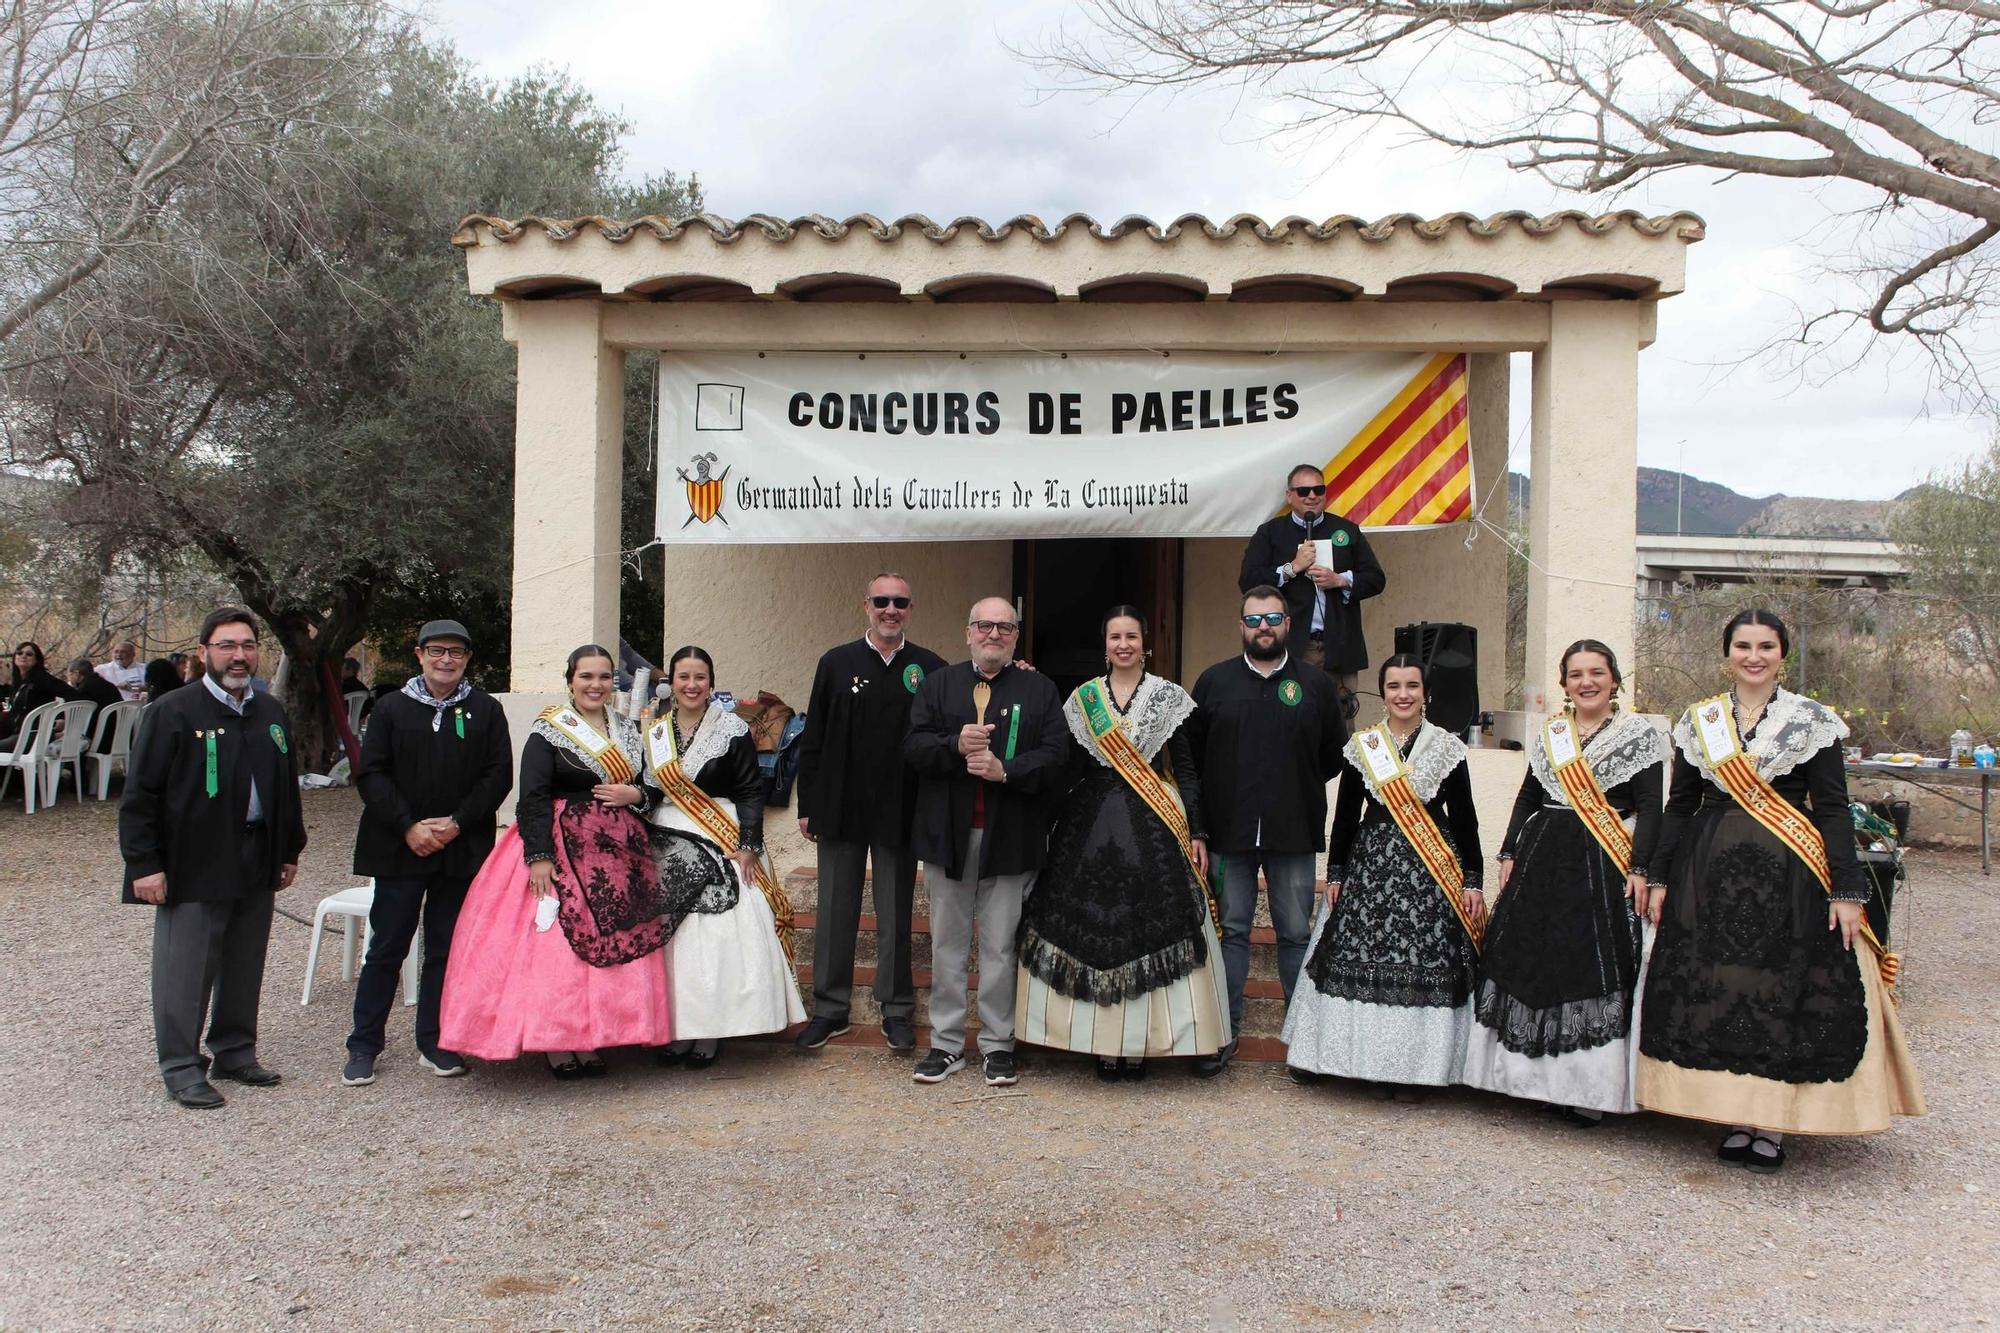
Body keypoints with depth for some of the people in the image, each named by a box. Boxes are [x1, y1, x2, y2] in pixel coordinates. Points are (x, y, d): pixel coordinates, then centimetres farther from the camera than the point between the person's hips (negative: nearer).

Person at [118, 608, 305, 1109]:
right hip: (194, 867, -6)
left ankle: (235, 1052, 27)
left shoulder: (271, 714, 11)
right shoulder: (173, 712, -8)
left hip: (256, 865, 6)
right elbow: (139, 794, -10)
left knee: (245, 968, 13)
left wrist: (289, 851, 17)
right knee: (186, 973, 1)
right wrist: (144, 864, -13)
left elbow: (286, 787, 19)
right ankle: (181, 1068, 11)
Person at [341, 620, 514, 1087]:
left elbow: (499, 775, 0)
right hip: (399, 849, -1)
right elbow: (370, 774, -1)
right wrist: (408, 826, -11)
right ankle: (364, 1045, 14)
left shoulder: (486, 710, 5)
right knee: (386, 948, 3)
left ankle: (434, 1043, 18)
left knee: (446, 949, 7)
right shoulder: (393, 708, 4)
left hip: (462, 850, 1)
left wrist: (457, 823, -11)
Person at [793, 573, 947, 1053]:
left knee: (895, 916, 10)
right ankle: (830, 1008, 22)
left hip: (899, 812, -1)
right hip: (840, 810, 1)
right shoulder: (836, 663, 2)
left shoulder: (931, 668, -1)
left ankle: (896, 1009, 22)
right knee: (835, 913, 10)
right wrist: (807, 806, 1)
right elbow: (812, 739, 3)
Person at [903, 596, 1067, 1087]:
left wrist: (1005, 770, -19)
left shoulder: (1040, 690, 6)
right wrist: (955, 745, -18)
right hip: (947, 833, 2)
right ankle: (947, 1044, 17)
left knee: (1000, 946, 4)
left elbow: (1055, 757, -5)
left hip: (1010, 838, -2)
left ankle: (998, 1044, 15)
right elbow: (912, 746, -1)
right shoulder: (938, 684, 10)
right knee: (947, 944, 8)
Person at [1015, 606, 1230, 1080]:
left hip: (1152, 829, -1)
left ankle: (1139, 1042, 4)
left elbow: (1186, 770, 3)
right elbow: (1069, 769, 9)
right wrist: (1047, 824, 3)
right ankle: (1103, 1042, 7)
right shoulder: (1082, 699, 8)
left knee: (1147, 929, -4)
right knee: (1091, 930, -1)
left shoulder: (1169, 697, 4)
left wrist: (1196, 833, -4)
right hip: (1091, 827, 2)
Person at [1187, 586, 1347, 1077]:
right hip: (1228, 831, 0)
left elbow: (1335, 754, 10)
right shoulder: (1214, 681, 6)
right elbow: (1190, 752, 7)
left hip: (1293, 834, 0)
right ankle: (1224, 1033, 15)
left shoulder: (1316, 684, 5)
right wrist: (1200, 820, 2)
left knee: (1297, 934, 6)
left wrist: (1300, 788, 6)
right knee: (1231, 930, 7)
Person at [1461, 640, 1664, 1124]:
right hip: (1543, 859, 5)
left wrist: (1639, 867, -15)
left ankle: (1590, 1089, 1)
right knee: (1533, 964, 5)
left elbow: (1649, 808, -6)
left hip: (1604, 866, -5)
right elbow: (1527, 798, 16)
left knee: (1595, 969, -7)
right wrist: (1509, 853, 9)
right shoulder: (1548, 734, 13)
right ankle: (1543, 1079, 16)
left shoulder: (1639, 733, 0)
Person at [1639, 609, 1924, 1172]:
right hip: (1711, 872, 2)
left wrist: (1847, 890, -8)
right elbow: (1679, 804, 12)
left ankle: (1771, 1124, 9)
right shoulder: (1698, 721, 9)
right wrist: (1658, 878, 8)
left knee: (1784, 994, -2)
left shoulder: (1813, 720, 2)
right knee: (1714, 990, 2)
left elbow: (1832, 808, -1)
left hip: (1788, 874, -2)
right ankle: (1737, 1118, 14)